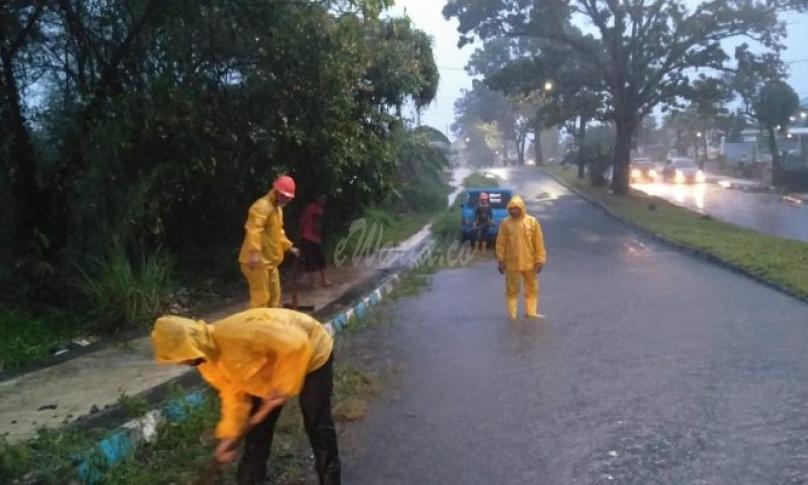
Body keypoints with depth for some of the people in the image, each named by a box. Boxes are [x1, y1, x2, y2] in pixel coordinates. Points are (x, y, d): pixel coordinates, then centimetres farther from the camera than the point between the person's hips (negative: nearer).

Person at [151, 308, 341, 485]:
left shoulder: (235, 335, -40)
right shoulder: (207, 362, -10)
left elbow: (295, 344, -38)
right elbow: (234, 393, 1)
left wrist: (281, 388, -30)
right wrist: (229, 436, -3)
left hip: (311, 351, -8)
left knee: (317, 426, -1)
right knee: (256, 425, 10)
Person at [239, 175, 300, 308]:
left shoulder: (277, 208, 18)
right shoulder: (262, 206, -16)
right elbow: (254, 230, -30)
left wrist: (289, 247, 31)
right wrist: (254, 252, -42)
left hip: (270, 261, 10)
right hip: (257, 260, -10)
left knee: (275, 296, 18)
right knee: (261, 297, -10)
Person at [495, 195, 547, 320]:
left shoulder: (532, 222, -5)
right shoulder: (505, 223, -6)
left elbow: (538, 242, -2)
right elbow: (501, 243, -1)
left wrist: (540, 260, -3)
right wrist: (501, 261, -2)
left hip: (529, 263, 1)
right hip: (512, 263, -1)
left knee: (532, 288, 12)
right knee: (512, 289, 7)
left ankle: (531, 312, 25)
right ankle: (512, 314, 18)